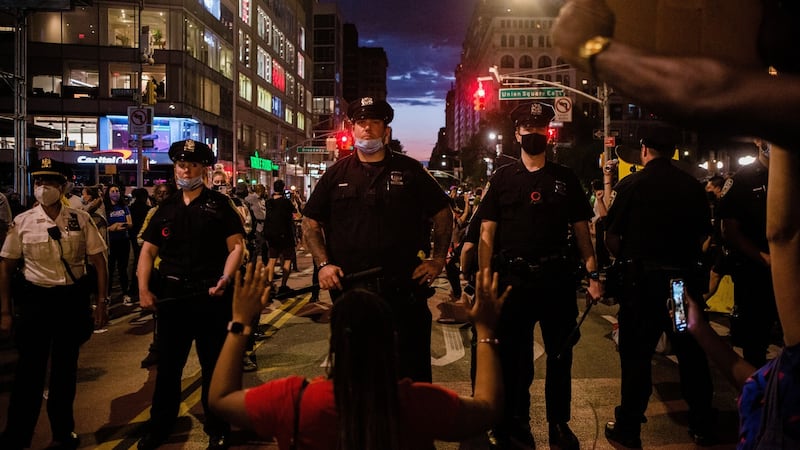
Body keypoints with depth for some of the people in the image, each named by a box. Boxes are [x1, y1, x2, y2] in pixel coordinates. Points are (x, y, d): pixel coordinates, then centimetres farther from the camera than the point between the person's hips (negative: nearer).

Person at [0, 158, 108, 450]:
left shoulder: (81, 220, -3)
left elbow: (98, 261, 1)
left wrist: (102, 302, -3)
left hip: (73, 300, 1)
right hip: (35, 300, -1)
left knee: (65, 368, 15)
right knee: (30, 369, 3)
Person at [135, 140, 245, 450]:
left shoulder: (219, 204, -1)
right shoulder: (166, 208, 11)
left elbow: (236, 246, -7)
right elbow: (148, 250, 10)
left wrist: (225, 278, -23)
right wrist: (143, 289, -3)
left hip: (210, 297, -4)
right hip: (172, 296, 4)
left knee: (214, 367, 7)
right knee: (167, 366, 15)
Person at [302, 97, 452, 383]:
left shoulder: (409, 170, 5)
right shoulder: (337, 174, 8)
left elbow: (443, 214, 11)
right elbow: (310, 222, 11)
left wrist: (438, 259, 3)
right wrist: (323, 264, -1)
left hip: (405, 287, -1)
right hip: (349, 287, 1)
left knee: (413, 365, 8)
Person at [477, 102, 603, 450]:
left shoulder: (566, 179, 8)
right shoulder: (501, 179, 5)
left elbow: (581, 229, 7)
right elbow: (487, 233, 1)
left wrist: (593, 274, -3)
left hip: (558, 278, 1)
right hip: (513, 278, -1)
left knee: (560, 355, 10)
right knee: (513, 357, 8)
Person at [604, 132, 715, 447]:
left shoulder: (631, 184, -8)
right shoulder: (692, 185, 1)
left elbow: (611, 235, -5)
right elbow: (703, 234, 10)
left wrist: (625, 258, 12)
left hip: (643, 278, -3)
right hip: (687, 276, 4)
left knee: (637, 353, 6)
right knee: (692, 351, 15)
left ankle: (628, 427, 15)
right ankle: (702, 426, 27)